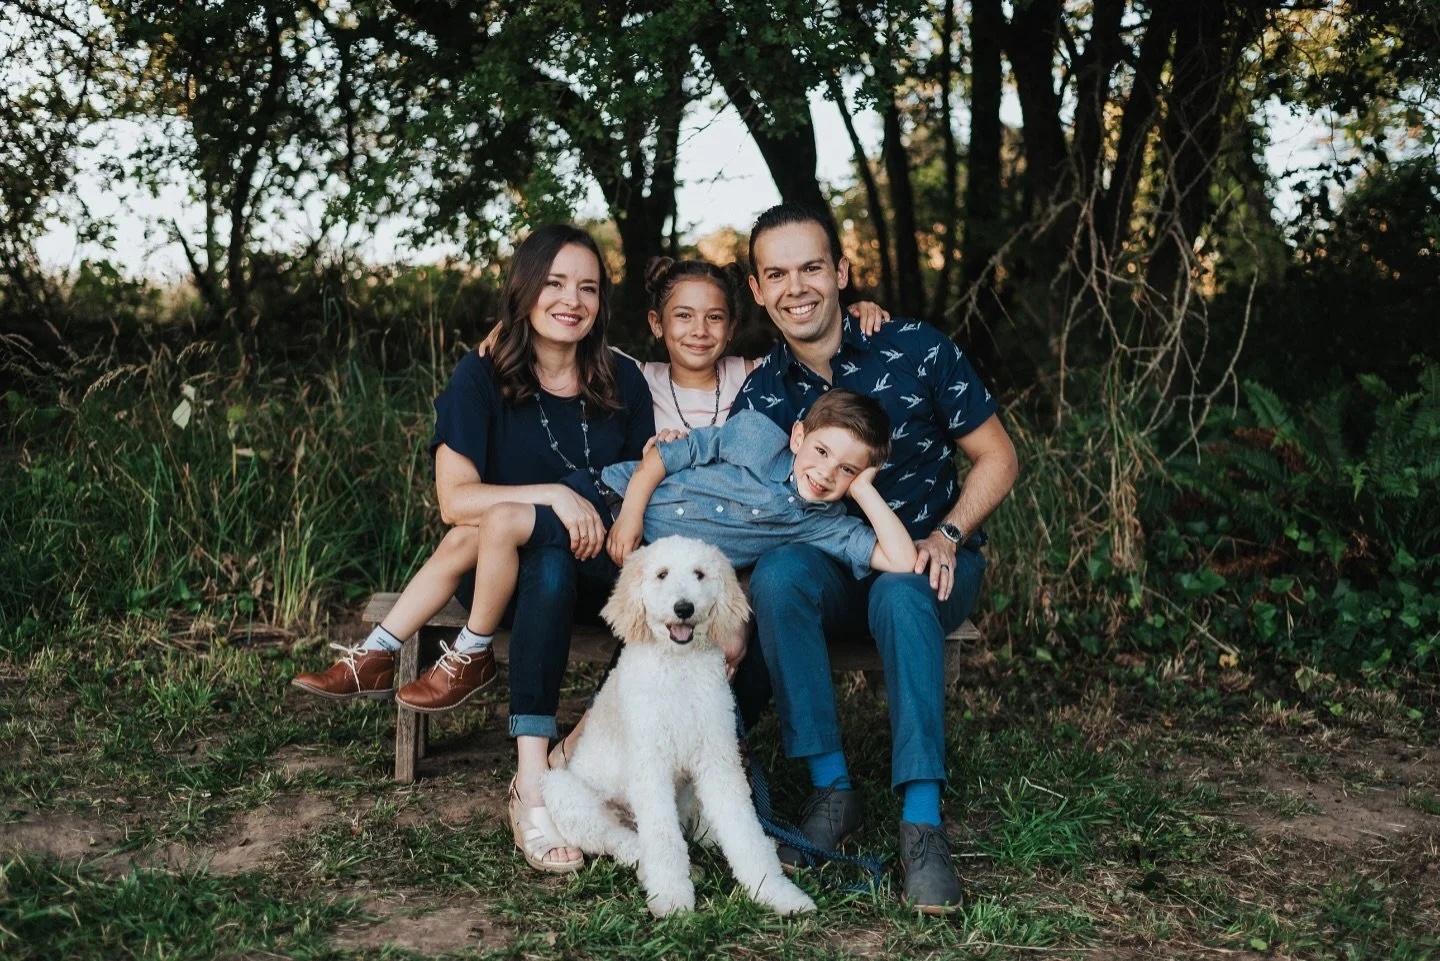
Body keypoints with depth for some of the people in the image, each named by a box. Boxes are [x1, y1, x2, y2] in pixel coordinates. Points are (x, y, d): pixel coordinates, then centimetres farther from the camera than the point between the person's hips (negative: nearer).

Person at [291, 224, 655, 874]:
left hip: (595, 574, 2)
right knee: (549, 565, -37)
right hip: (503, 573, -2)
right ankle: (533, 785, -43)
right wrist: (552, 494, -22)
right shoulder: (482, 378, -1)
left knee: (500, 522, -31)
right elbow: (454, 498, -10)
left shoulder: (623, 385, 8)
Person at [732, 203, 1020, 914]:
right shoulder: (761, 394, -2)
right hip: (834, 569, 3)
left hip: (931, 563, -2)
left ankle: (921, 822, -36)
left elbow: (998, 458, -3)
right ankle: (831, 790, -24)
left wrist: (946, 536, -19)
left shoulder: (916, 350, -9)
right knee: (778, 572, -31)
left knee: (900, 590, -37)